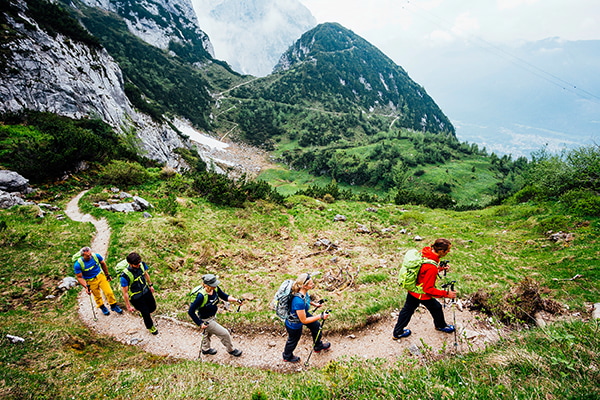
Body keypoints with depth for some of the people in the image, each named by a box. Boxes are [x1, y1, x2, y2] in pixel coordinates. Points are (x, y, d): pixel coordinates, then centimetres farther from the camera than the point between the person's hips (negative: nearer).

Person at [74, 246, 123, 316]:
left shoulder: (96, 256, -18)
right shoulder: (78, 264, -24)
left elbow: (103, 264, 2)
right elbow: (79, 277, -13)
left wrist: (107, 275, 10)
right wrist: (86, 286, -23)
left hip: (100, 276, 2)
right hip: (91, 281, -1)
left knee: (109, 292, -1)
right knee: (97, 296, 15)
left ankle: (114, 305, 22)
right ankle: (102, 307, 42)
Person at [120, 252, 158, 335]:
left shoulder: (142, 265, -20)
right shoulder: (125, 276, -35)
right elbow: (125, 292, -22)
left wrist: (150, 285, 15)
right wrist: (128, 306, -13)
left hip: (146, 291, 5)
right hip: (136, 298, -5)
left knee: (153, 308, 22)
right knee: (146, 313, 12)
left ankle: (144, 313, 58)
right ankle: (150, 327, 44)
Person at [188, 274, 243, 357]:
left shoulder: (215, 288, -19)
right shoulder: (201, 296, -38)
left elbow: (224, 296, -4)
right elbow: (191, 312, -29)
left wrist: (236, 300, -17)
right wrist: (200, 324, -26)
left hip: (213, 316, 7)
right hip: (206, 320, -7)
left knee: (209, 332, 32)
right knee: (224, 334, 2)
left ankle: (205, 349, 61)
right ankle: (231, 350, 30)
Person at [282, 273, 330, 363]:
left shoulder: (304, 292, -19)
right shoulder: (299, 301, -45)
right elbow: (304, 320, -32)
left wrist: (314, 304, -3)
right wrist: (321, 316, -29)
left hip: (303, 313, 8)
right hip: (294, 324, -8)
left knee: (316, 325, 25)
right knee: (293, 340, 21)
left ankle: (318, 346, 55)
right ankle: (287, 356, 55)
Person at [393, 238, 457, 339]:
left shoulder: (425, 251, -13)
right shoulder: (431, 268, -36)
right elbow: (428, 289, -26)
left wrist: (440, 268, 6)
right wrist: (446, 294, -20)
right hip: (422, 294, -7)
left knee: (407, 309, 21)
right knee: (436, 308, 22)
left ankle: (397, 332, 38)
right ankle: (441, 326, 52)